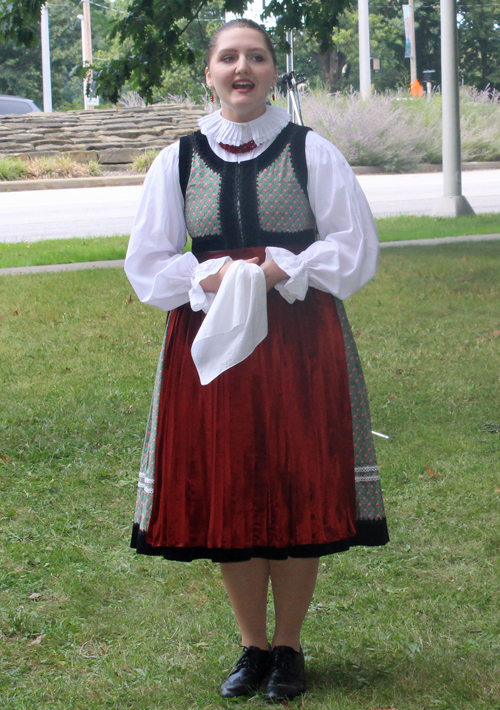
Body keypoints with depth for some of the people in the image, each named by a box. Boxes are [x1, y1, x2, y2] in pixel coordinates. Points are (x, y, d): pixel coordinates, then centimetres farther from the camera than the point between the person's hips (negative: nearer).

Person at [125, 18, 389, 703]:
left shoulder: (312, 152, 1)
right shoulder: (178, 161, 5)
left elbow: (355, 247, 0)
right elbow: (146, 263, 7)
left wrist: (278, 271, -12)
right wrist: (210, 279, -11)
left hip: (301, 342, -2)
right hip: (212, 339, 2)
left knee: (299, 493, 1)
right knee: (226, 495, 4)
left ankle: (289, 647, 17)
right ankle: (253, 646, 20)